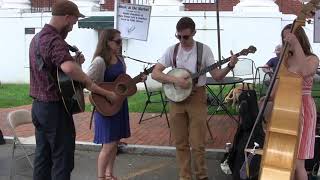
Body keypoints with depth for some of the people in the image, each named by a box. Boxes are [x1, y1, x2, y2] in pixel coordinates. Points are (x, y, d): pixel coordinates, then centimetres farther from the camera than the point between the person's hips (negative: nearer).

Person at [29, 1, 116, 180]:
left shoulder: (37, 38, 11)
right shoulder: (54, 40, -21)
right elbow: (68, 69, -40)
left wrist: (74, 61, 3)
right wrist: (104, 92, -36)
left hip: (39, 105, 10)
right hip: (55, 108, -10)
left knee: (43, 156, 16)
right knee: (62, 159, -1)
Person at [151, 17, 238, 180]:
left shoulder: (204, 49, -3)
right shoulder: (172, 50, 1)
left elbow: (217, 76, -3)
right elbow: (154, 74, -4)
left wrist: (230, 66, -20)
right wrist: (175, 79, -18)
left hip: (197, 97, -2)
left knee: (198, 143, -2)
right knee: (181, 143, 7)